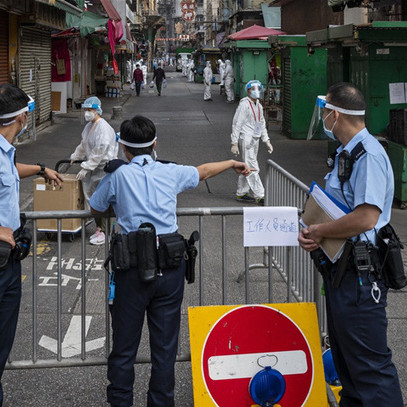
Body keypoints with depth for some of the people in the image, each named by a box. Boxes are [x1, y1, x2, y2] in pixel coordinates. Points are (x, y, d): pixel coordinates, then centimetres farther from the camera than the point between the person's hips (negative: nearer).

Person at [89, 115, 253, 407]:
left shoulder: (117, 176, 0)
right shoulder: (171, 173, 7)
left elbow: (95, 209, 16)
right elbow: (205, 171, 26)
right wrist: (233, 163, 44)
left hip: (133, 267, -2)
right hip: (170, 266, 2)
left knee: (124, 347, 8)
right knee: (165, 346, 11)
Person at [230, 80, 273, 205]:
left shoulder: (258, 106, 14)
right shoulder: (244, 104, -11)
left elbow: (262, 124, 24)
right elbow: (236, 124, -13)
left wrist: (267, 141, 18)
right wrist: (234, 143, -16)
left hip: (255, 139, 9)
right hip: (246, 139, -9)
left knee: (248, 168, 13)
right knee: (252, 168, -8)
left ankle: (241, 193, 21)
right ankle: (259, 195, -9)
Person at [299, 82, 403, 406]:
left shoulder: (368, 155, -19)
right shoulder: (346, 153, 14)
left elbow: (365, 218, -29)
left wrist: (320, 232, -15)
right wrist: (313, 230, 3)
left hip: (360, 275, -11)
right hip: (341, 270, 11)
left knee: (370, 364, -7)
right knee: (345, 356, 20)